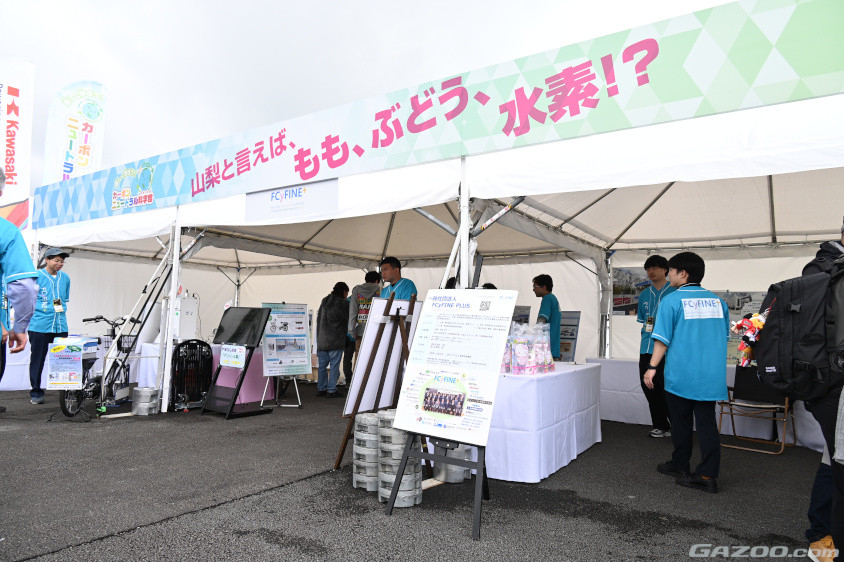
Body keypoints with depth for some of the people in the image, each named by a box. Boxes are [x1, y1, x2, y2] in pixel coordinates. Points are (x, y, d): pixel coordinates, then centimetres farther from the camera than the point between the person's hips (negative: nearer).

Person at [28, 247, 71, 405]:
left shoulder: (65, 278, 14)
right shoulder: (36, 276, -1)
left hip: (61, 326, 4)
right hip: (40, 325, -3)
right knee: (38, 359, 3)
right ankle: (36, 392, 13)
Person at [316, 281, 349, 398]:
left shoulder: (324, 302, 14)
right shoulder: (342, 304, -8)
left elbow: (319, 320, 17)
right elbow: (348, 319, -5)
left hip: (322, 340, 7)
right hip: (335, 341, -7)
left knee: (322, 365, 11)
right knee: (334, 365, -1)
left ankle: (321, 389, 16)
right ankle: (331, 390, 0)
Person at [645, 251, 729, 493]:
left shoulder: (672, 301, -9)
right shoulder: (717, 301, 7)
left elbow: (663, 339, -11)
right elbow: (724, 335, 17)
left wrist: (652, 367, -5)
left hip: (681, 375, -4)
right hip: (711, 375, 4)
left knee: (681, 423, 10)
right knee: (707, 423, 7)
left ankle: (680, 466, 23)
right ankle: (708, 475, 7)